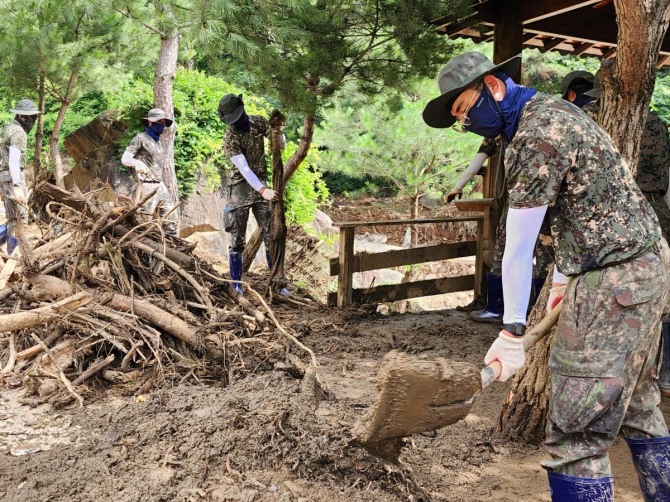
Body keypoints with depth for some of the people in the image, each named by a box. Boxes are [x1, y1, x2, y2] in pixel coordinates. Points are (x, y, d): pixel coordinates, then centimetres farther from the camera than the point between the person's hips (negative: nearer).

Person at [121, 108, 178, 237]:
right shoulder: (140, 138, -5)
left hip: (161, 185, 8)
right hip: (148, 186, -8)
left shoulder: (158, 140, 18)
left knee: (171, 219, 5)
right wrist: (138, 163, -31)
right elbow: (125, 159, -12)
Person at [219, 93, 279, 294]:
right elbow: (243, 168, -21)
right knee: (237, 240, -1)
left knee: (271, 235, 1)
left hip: (261, 184, 4)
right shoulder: (230, 138, -13)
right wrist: (263, 191, -31)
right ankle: (236, 285, 7)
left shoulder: (258, 122, 1)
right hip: (240, 186, -3)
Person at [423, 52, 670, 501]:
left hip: (614, 279, -11)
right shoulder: (550, 110, 14)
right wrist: (562, 280, 21)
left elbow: (519, 247, -17)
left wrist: (512, 333, -12)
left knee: (578, 433, -8)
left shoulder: (535, 136, -18)